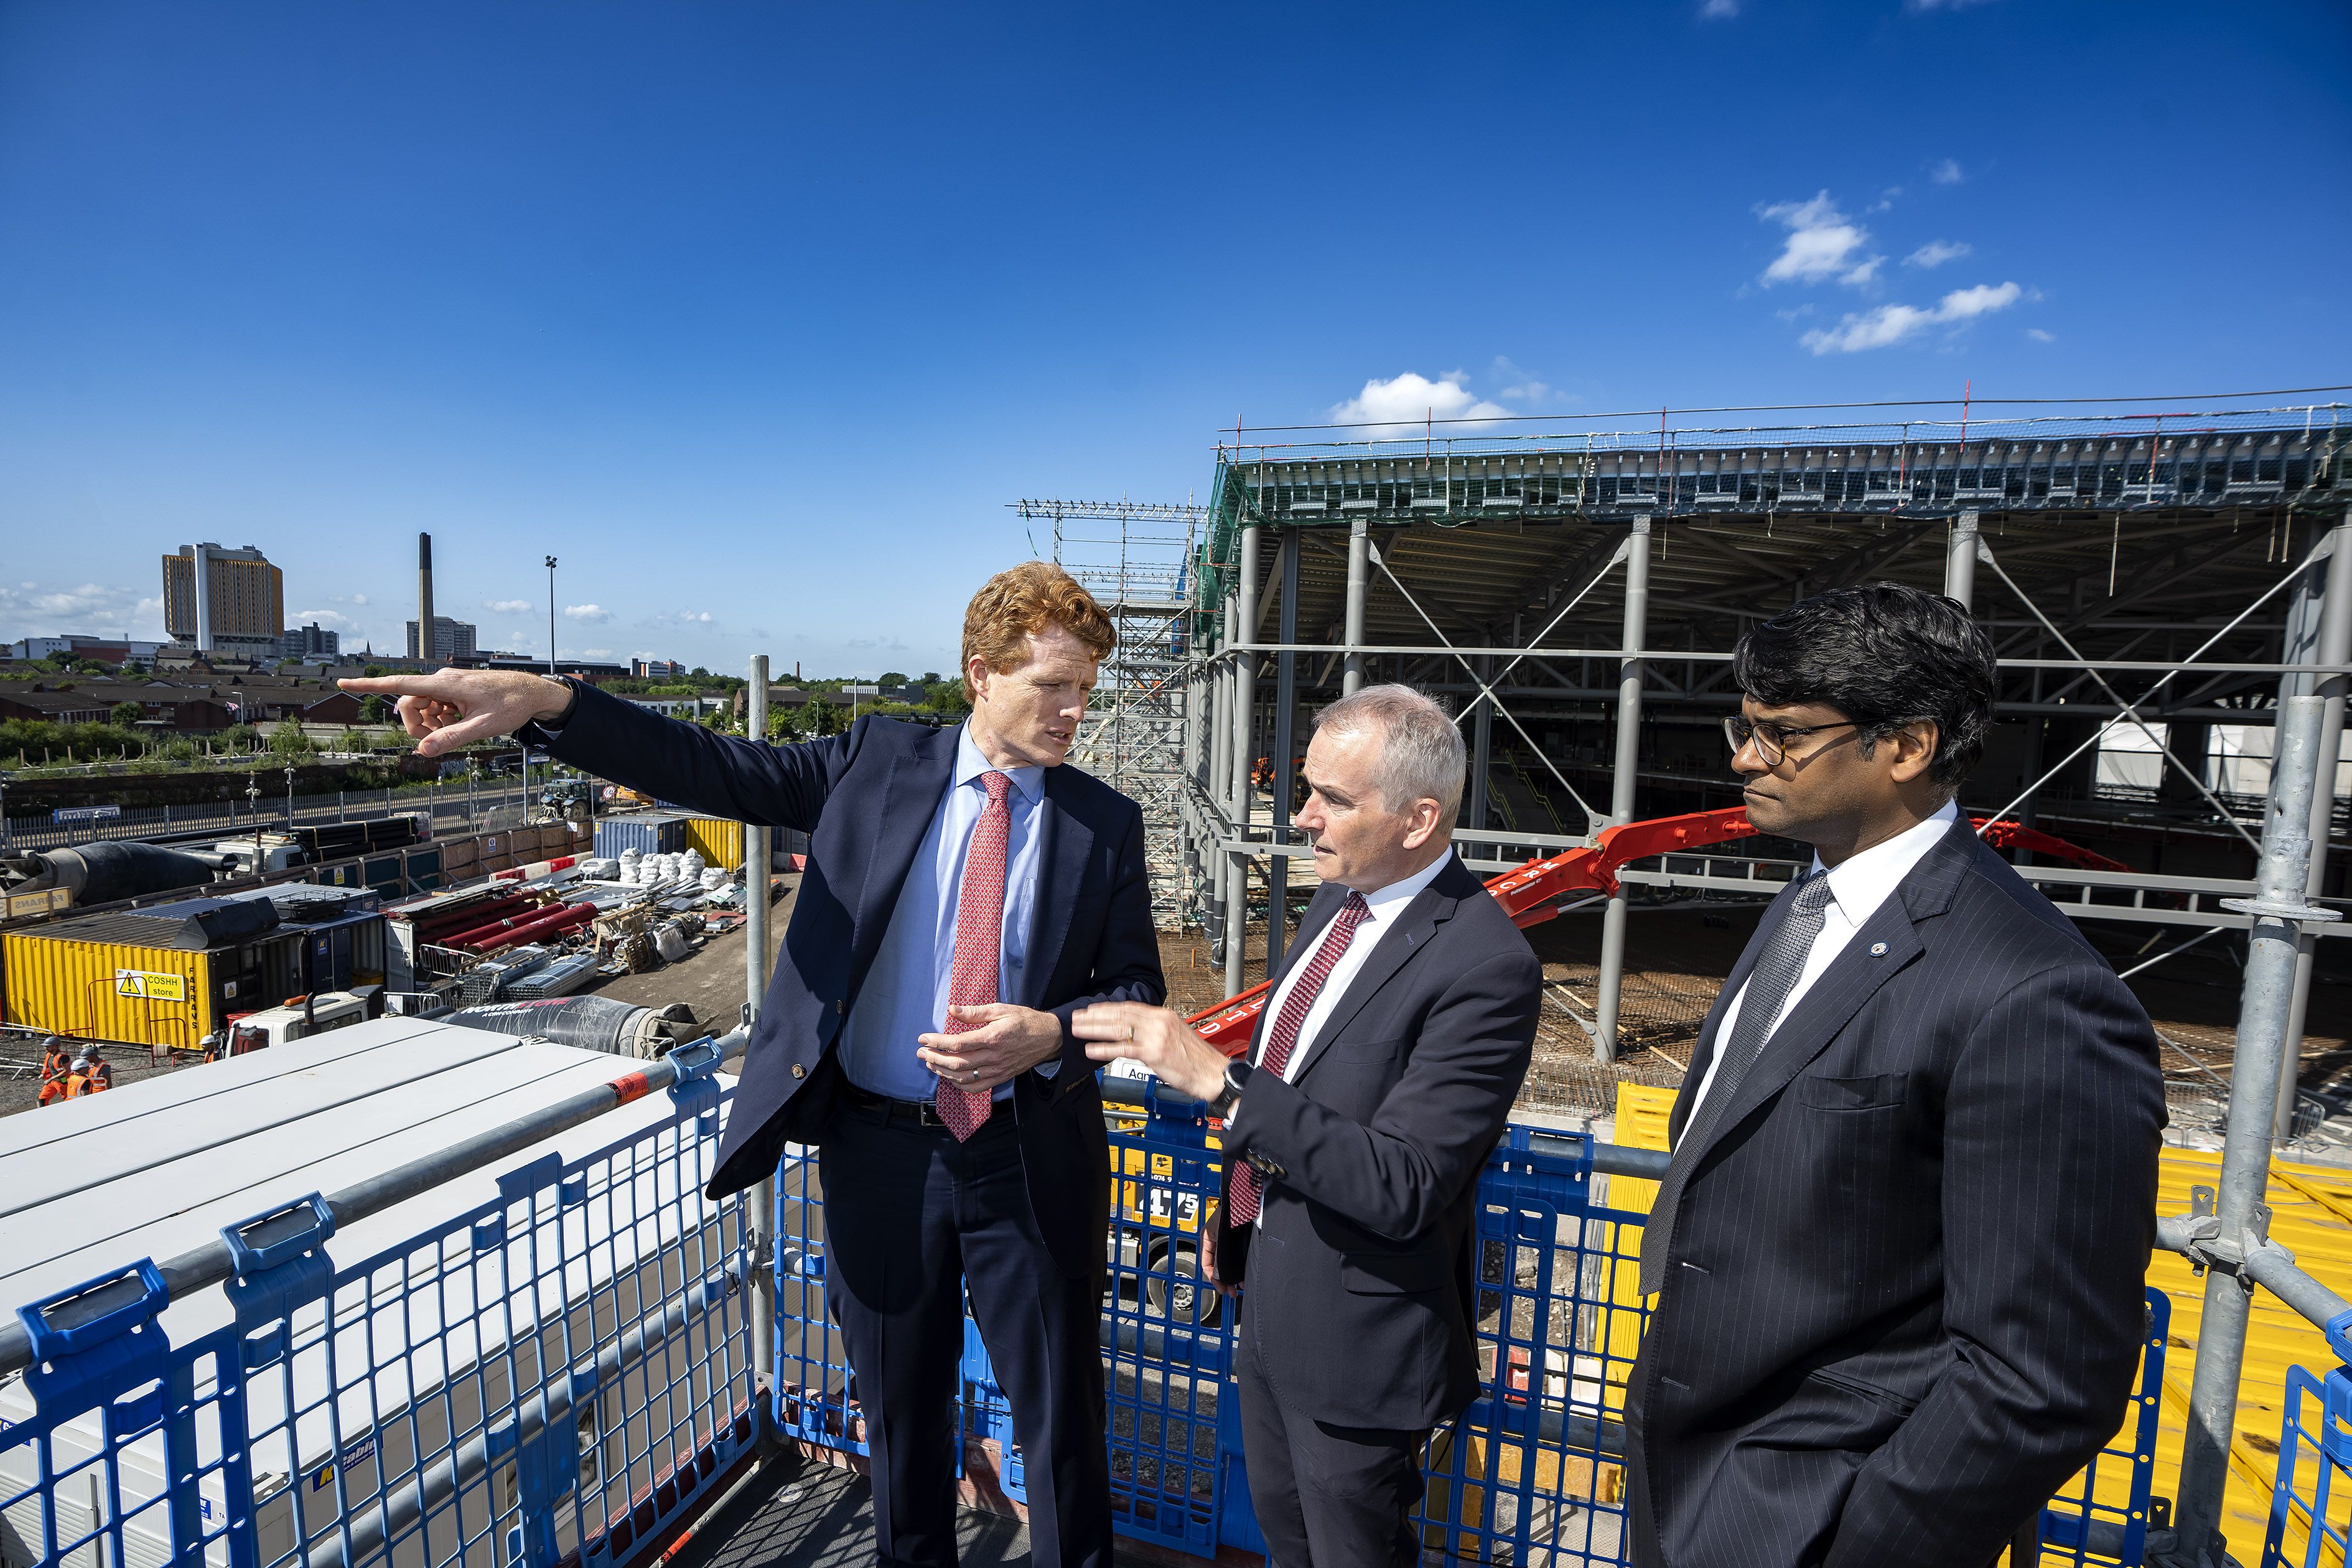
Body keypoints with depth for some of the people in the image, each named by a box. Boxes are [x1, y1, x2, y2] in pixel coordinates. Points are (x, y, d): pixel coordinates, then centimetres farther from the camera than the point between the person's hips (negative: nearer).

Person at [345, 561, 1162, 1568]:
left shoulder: (1105, 821, -4)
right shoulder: (878, 762, -1)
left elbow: (1138, 989, 0)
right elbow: (711, 770, -7)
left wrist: (1050, 1034, -20)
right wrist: (542, 702, -20)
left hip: (1028, 1162, -1)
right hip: (878, 1147, 2)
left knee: (1062, 1424, 14)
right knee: (901, 1417, 23)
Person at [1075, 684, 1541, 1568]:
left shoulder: (1485, 964, -28)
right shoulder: (1335, 903, -1)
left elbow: (1404, 1186, -32)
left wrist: (1216, 1079, -36)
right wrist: (1236, 1213, 17)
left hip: (1360, 1337, -8)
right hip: (1269, 1298, 8)